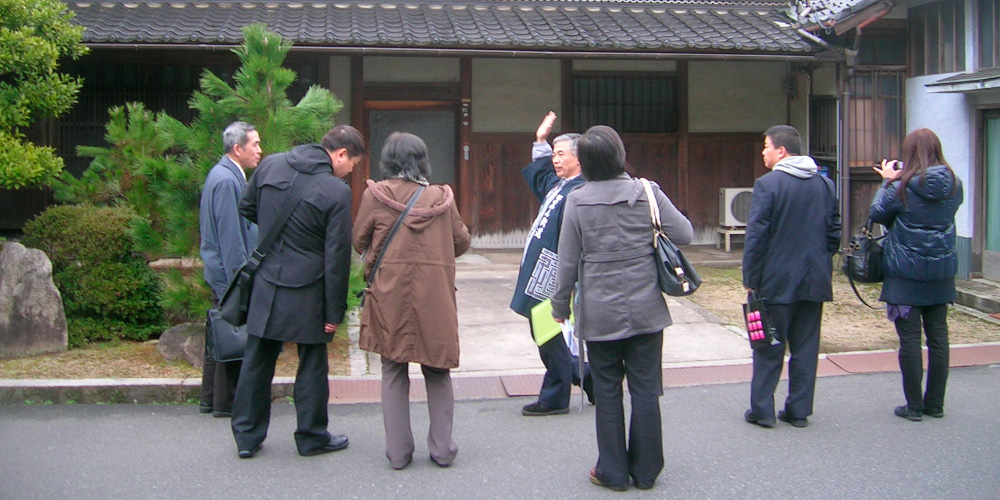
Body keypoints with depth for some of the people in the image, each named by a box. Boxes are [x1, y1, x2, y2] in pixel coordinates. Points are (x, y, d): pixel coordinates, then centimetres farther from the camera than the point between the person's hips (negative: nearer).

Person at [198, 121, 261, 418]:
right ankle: (225, 403, 7)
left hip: (220, 272, 10)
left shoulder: (227, 175, 13)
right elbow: (231, 236, -21)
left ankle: (210, 399, 25)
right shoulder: (226, 180, -18)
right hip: (230, 274, -10)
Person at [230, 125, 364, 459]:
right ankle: (312, 437, 22)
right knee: (312, 365, 10)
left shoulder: (270, 165, 1)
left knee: (256, 362, 13)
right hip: (306, 293, -5)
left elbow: (246, 209, 16)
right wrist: (334, 311, -8)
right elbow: (336, 257, -14)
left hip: (266, 286, 5)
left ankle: (247, 437, 22)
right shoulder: (337, 192, -16)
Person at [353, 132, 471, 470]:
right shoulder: (441, 197, 0)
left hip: (389, 294, -1)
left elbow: (359, 241, 4)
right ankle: (442, 448, 15)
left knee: (393, 372, 9)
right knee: (437, 372, 12)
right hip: (435, 297, 1)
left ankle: (398, 451, 12)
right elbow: (462, 241, 8)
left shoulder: (376, 194, -5)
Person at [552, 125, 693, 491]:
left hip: (600, 313, -1)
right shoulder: (648, 193, -6)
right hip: (646, 310, 1)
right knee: (645, 390, 9)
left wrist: (560, 305, 8)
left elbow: (568, 262, -4)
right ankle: (645, 470, 19)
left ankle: (613, 471, 17)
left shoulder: (577, 201, -7)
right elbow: (684, 235, -2)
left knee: (607, 392, 9)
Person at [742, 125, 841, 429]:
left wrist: (750, 279, -8)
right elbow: (834, 232, 9)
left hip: (778, 281, -5)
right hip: (815, 281, 5)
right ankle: (799, 410, 16)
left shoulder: (768, 184, -12)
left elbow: (756, 235, -14)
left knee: (769, 348, 5)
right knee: (806, 348, 10)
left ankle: (762, 410, 9)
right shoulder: (825, 184, 7)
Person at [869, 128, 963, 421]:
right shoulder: (953, 185, 1)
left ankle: (914, 406, 6)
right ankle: (935, 403, 19)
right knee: (938, 336, 11)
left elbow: (877, 214, -1)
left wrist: (887, 181, 10)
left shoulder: (902, 186, -13)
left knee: (910, 339, 1)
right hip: (942, 272, 5)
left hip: (906, 273, -5)